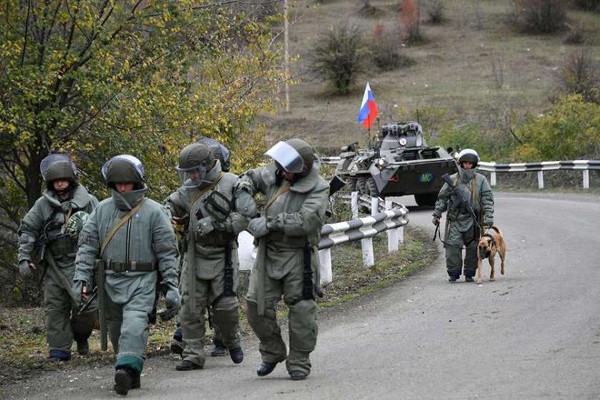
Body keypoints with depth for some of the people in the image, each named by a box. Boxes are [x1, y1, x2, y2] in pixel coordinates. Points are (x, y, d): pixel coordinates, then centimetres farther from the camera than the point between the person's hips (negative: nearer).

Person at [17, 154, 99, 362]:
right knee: (55, 309, -1)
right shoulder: (43, 204, 6)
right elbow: (27, 230, 7)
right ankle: (59, 349, 6)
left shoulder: (88, 202, 2)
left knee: (86, 306, -6)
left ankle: (81, 336, 23)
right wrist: (24, 257, -2)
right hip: (54, 265, 2)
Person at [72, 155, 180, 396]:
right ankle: (132, 375, 17)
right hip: (111, 280, 4)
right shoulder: (102, 210, 8)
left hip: (141, 280, -4)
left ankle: (127, 369, -33)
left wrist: (171, 285, -5)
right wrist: (81, 277, -3)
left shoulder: (153, 212, -2)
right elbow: (87, 245, 7)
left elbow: (167, 252, -1)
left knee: (134, 324, -22)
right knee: (116, 329, 7)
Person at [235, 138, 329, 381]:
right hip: (268, 253, 5)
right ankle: (272, 353, 22)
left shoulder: (318, 188, -13)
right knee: (257, 305, 4)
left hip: (299, 256, -5)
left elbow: (306, 221, -26)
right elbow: (250, 177, 23)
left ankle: (299, 362, 7)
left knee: (301, 309, -3)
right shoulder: (275, 174, 4)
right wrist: (244, 193, 0)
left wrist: (270, 223, -24)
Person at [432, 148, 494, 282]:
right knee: (453, 246, -9)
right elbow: (442, 198, 13)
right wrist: (437, 215, 8)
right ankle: (453, 273, -2)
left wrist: (488, 217, -9)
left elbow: (488, 199, 1)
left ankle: (469, 274, 14)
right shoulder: (452, 180, 8)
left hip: (473, 220, 0)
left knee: (473, 247, 3)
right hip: (455, 219, 0)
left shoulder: (481, 180, 5)